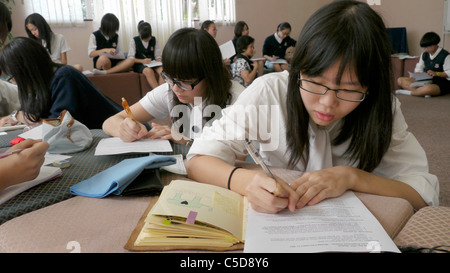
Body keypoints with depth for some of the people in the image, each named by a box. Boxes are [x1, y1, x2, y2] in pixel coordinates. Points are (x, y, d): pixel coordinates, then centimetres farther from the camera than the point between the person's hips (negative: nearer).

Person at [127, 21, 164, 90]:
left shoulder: (154, 40, 9)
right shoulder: (134, 41, 1)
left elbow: (158, 56, 10)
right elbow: (130, 58, -4)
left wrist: (159, 61, -14)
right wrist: (143, 61, -19)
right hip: (139, 64, -3)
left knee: (162, 70, -32)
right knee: (149, 71, -38)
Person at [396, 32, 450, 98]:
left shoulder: (445, 55, -8)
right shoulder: (425, 54, 12)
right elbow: (419, 69, 14)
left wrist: (436, 73, -24)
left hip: (441, 83, -8)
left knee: (428, 88, -47)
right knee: (400, 80, -8)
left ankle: (407, 92, -25)